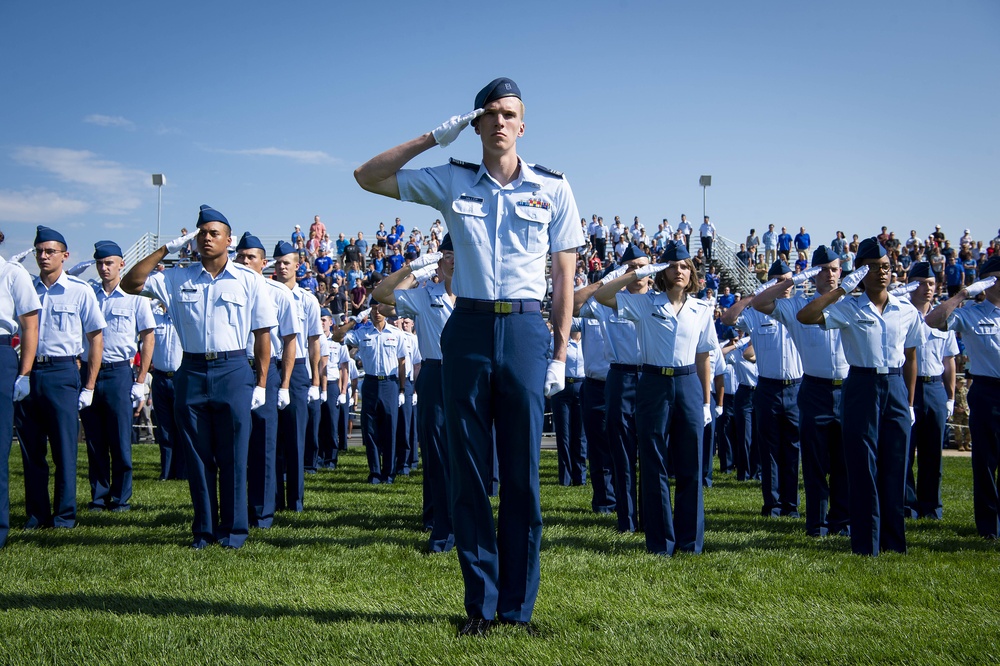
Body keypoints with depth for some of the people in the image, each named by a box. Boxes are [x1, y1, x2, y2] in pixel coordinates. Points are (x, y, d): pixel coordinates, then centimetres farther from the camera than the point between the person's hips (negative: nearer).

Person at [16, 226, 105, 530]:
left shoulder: (80, 291, 0)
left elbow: (96, 337, 2)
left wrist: (89, 387, -3)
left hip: (62, 374, -3)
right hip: (28, 372, 3)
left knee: (64, 447, -1)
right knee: (31, 448, 7)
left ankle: (64, 514, 9)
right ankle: (36, 513, 16)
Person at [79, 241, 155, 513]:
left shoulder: (135, 297, 0)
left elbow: (148, 339, 1)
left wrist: (140, 382, -4)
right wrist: (78, 374, 2)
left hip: (119, 373, -3)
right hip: (88, 372, 3)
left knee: (121, 440, 0)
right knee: (94, 441, 8)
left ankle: (121, 498, 10)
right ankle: (98, 497, 16)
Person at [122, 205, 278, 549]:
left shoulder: (249, 280, 3)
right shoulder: (178, 278, 8)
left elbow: (262, 334, 3)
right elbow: (130, 283, 4)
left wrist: (261, 383, -2)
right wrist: (166, 248, 1)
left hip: (233, 371, -2)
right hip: (191, 372, 2)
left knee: (233, 456, 1)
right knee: (197, 456, 6)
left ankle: (233, 528, 10)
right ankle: (204, 528, 16)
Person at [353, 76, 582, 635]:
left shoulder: (553, 188, 6)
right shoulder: (451, 182, 8)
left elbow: (565, 274, 6)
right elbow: (368, 176, 9)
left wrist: (560, 354, 0)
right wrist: (437, 136, 4)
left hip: (526, 329, -1)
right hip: (469, 327, 1)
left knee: (523, 471, 2)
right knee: (470, 470, 4)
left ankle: (518, 605, 12)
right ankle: (480, 603, 14)